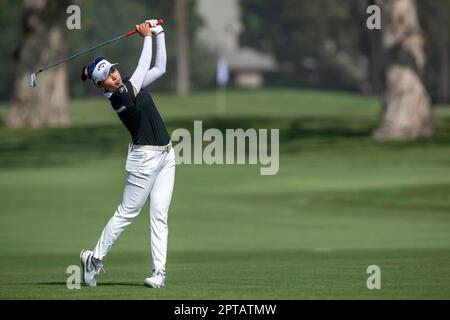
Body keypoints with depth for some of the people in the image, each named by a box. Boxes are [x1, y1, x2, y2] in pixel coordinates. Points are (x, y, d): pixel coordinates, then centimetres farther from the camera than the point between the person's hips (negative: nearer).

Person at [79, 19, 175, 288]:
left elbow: (160, 68, 15)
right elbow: (144, 67, -16)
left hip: (166, 155, 7)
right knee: (127, 213, -1)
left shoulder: (131, 85, 9)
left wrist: (159, 33, 8)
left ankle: (159, 271, -2)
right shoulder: (119, 97, -16)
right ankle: (95, 258, 15)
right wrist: (147, 37, -6)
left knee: (159, 215, 1)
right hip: (145, 158, -7)